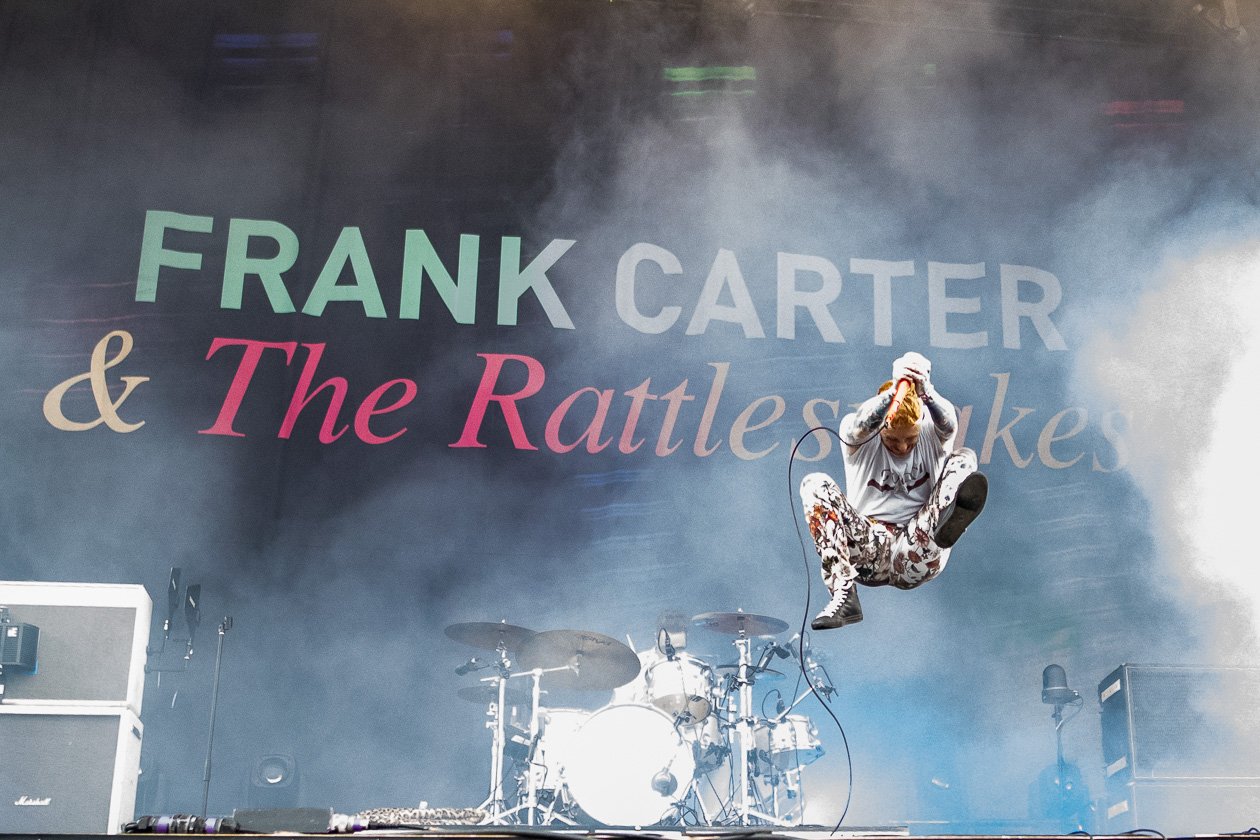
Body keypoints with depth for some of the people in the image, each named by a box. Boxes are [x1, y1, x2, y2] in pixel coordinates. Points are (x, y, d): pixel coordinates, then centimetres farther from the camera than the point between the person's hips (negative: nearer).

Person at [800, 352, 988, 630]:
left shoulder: (932, 435, 6)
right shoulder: (860, 440, 2)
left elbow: (949, 423, -18)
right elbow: (859, 425, -22)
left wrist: (924, 390, -38)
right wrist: (894, 389, -37)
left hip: (915, 559, 0)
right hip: (867, 551, 0)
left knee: (964, 458, -11)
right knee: (814, 484, -21)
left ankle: (948, 522, -49)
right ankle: (843, 595, -35)